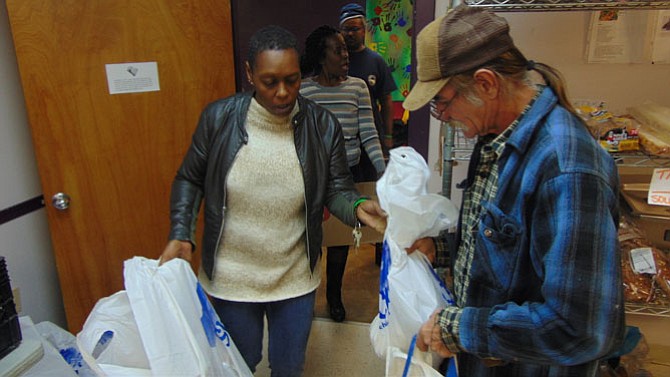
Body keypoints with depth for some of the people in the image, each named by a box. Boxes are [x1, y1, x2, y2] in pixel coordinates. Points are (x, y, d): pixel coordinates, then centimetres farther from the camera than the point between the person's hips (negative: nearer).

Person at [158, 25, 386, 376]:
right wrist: (180, 235, -12)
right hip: (230, 279, 0)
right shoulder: (219, 117, -13)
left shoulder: (323, 125, -12)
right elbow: (189, 180, -1)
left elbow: (337, 189, -6)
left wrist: (358, 206, -28)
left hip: (296, 279, 1)